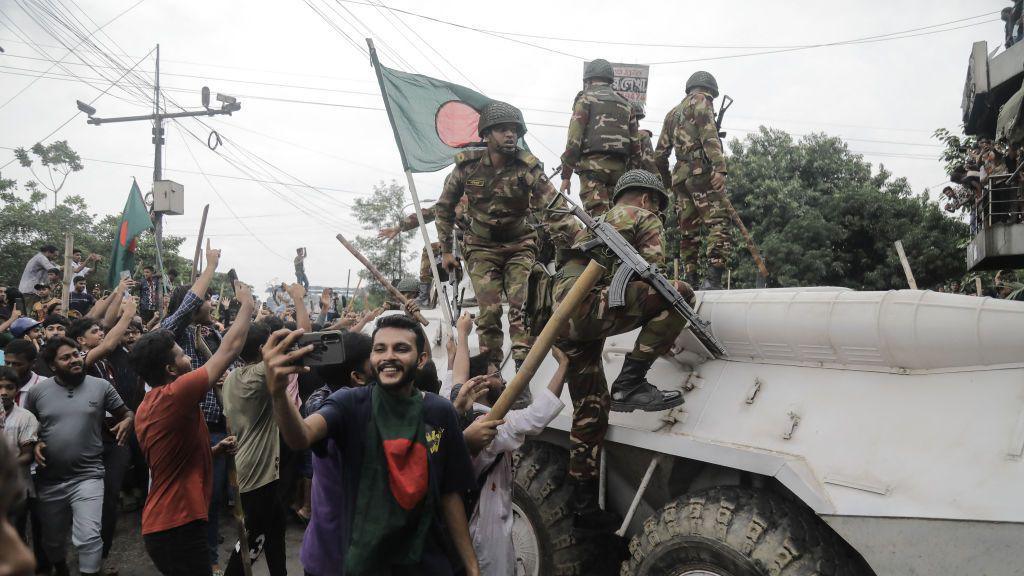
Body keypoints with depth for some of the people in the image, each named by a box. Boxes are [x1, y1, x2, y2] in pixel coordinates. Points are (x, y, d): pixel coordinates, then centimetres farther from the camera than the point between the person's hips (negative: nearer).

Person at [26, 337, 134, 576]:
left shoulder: (101, 386, -4)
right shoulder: (37, 391, 0)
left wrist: (127, 421, -18)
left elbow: (126, 413, 5)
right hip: (49, 480, 3)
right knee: (52, 539, 21)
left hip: (87, 476, -3)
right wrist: (34, 444, -7)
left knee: (89, 537, -15)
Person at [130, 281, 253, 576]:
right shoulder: (177, 393, -20)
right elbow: (230, 348, -15)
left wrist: (213, 450, 11)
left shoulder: (146, 406, 10)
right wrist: (247, 303, -3)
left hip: (160, 524, 10)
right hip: (179, 527, -10)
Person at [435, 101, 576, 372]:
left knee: (521, 306, -14)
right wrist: (446, 250, 6)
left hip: (519, 245, -1)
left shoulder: (528, 167, -14)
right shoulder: (468, 165, -9)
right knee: (489, 311, -7)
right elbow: (445, 207, 5)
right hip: (482, 248, 1)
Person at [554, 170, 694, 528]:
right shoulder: (644, 218, 13)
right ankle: (630, 383, -13)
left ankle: (585, 505, 20)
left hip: (561, 322, 9)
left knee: (590, 411, 15)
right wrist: (662, 332, 15)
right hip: (588, 308, -8)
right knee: (680, 293, -9)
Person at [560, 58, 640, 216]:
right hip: (619, 167, 5)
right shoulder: (626, 104, 23)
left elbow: (574, 138, -4)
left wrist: (566, 174, -4)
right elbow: (635, 144, 18)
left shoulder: (586, 98, 6)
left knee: (598, 218, -12)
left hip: (593, 163, -5)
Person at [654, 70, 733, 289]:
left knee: (689, 230, 10)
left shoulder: (673, 112, 27)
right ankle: (713, 279, -24)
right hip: (702, 173, -7)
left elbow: (660, 153, 26)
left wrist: (666, 180, 36)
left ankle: (690, 280, 9)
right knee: (718, 224, -12)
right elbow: (709, 136, -12)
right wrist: (719, 167, -22)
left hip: (680, 177, 8)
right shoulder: (701, 101, 5)